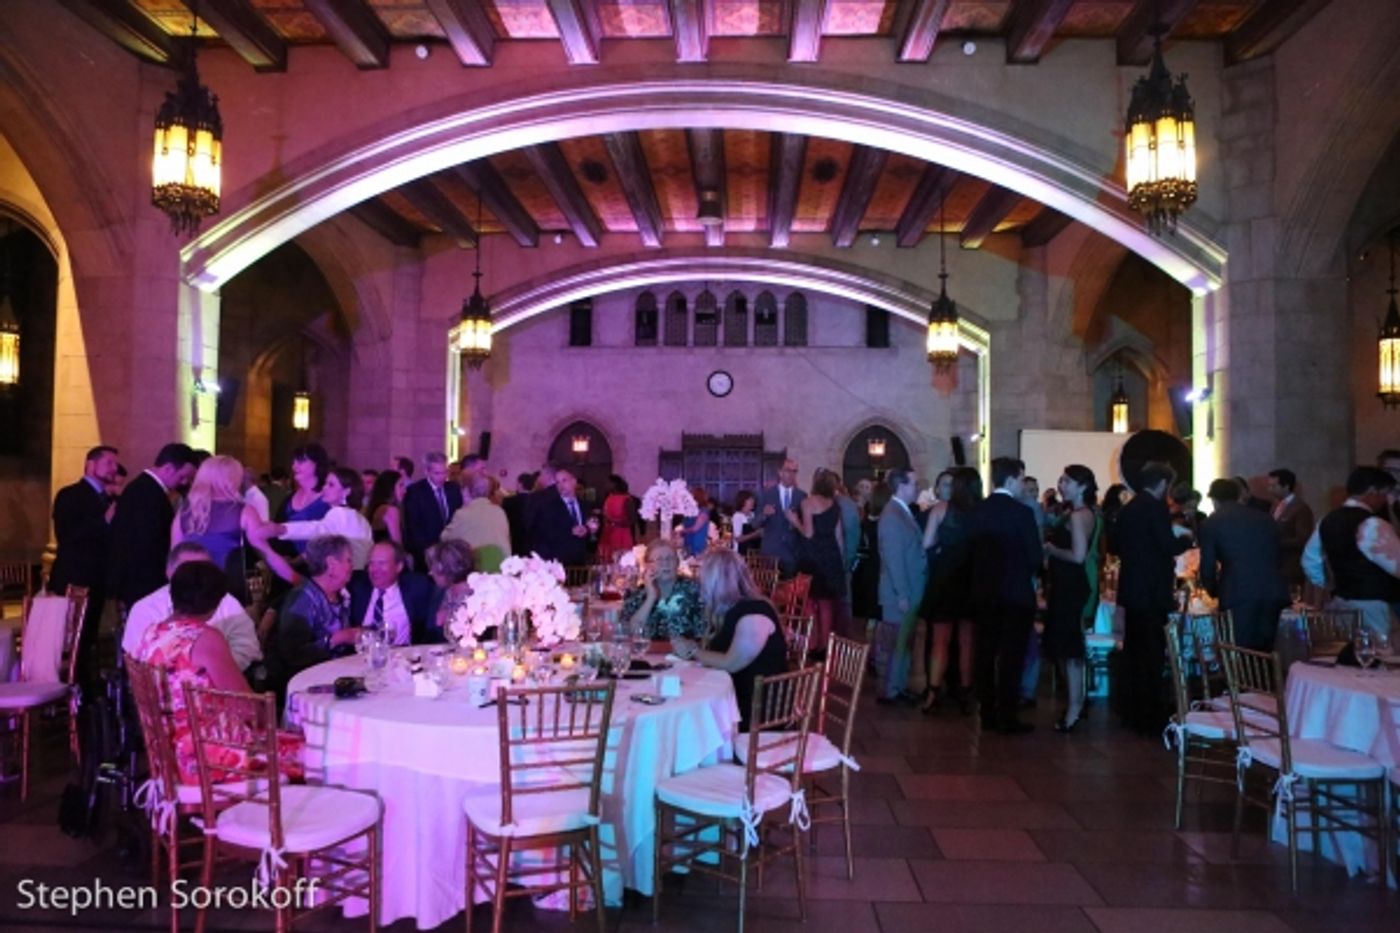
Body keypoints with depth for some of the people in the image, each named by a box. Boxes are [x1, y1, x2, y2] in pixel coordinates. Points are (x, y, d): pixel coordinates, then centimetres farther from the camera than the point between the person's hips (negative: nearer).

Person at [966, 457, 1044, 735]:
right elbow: (1036, 557, -13)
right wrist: (1024, 570, 8)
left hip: (983, 592, 5)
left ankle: (988, 714, 17)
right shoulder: (1022, 512, -13)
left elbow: (971, 550, 4)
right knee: (1011, 657, 1)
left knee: (984, 655, 10)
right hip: (1016, 593, -5)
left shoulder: (978, 511, 2)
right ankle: (1007, 718, 4)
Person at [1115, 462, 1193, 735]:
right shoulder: (1156, 507, -12)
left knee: (1132, 652, 13)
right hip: (1152, 590, -8)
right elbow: (1168, 546, -18)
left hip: (1131, 589, 8)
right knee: (1152, 654, -3)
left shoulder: (1126, 509, 11)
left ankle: (1131, 713, 20)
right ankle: (1150, 717, 0)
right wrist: (1186, 538, 2)